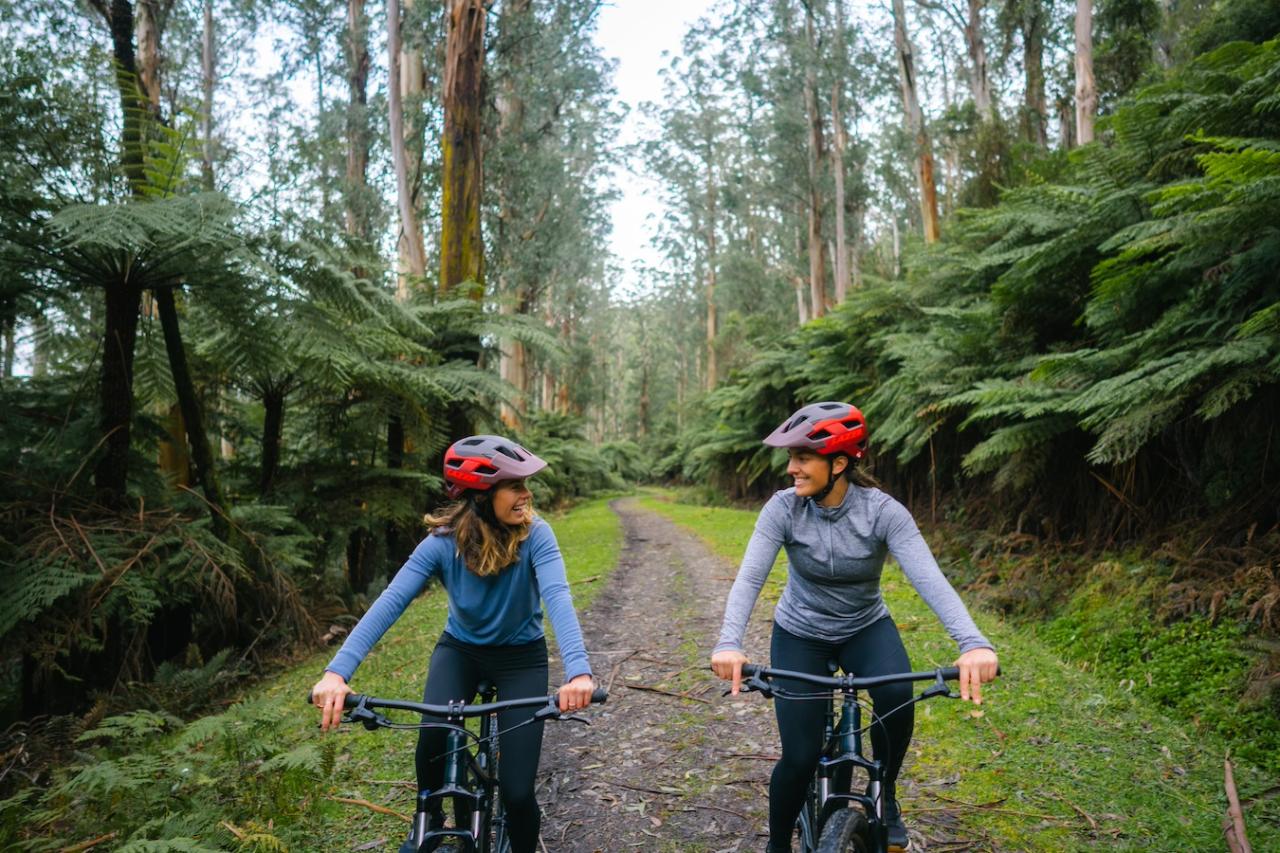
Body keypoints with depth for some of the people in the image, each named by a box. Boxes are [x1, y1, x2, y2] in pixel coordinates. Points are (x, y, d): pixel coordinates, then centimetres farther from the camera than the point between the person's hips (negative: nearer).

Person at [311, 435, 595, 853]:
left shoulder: (534, 535, -24)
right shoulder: (443, 542, -21)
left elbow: (557, 596, -38)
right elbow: (389, 602, -30)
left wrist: (578, 670, -55)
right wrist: (337, 671, -44)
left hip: (521, 656, -1)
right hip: (461, 649, 1)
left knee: (517, 791, -9)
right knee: (433, 737, -27)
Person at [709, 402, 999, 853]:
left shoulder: (884, 512, -23)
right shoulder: (783, 508, -21)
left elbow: (930, 579, -33)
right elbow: (749, 578, -28)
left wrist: (973, 643, -49)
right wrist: (729, 643, -45)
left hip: (866, 628, 0)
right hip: (799, 634, 0)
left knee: (896, 694, -31)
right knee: (800, 756, -9)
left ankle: (885, 796, -1)